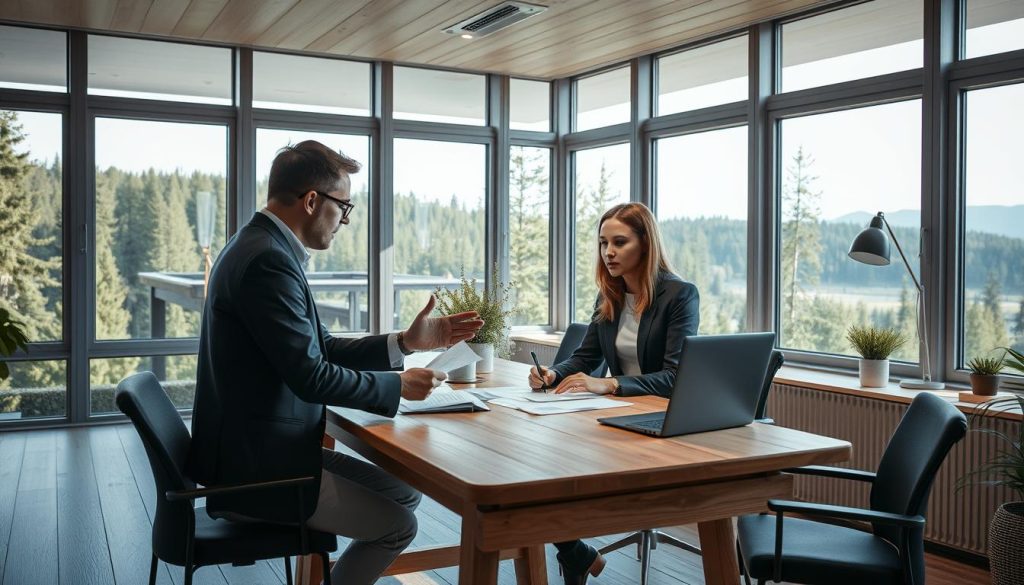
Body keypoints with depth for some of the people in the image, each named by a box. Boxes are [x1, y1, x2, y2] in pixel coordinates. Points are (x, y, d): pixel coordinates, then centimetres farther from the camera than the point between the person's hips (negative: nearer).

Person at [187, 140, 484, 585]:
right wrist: (399, 386, -10)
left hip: (259, 449, 10)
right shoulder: (269, 259, -23)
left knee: (403, 494, 14)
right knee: (397, 524, -1)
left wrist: (407, 342, 6)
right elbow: (310, 376, -24)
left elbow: (321, 349, 12)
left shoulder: (263, 247, 10)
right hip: (257, 467, -10)